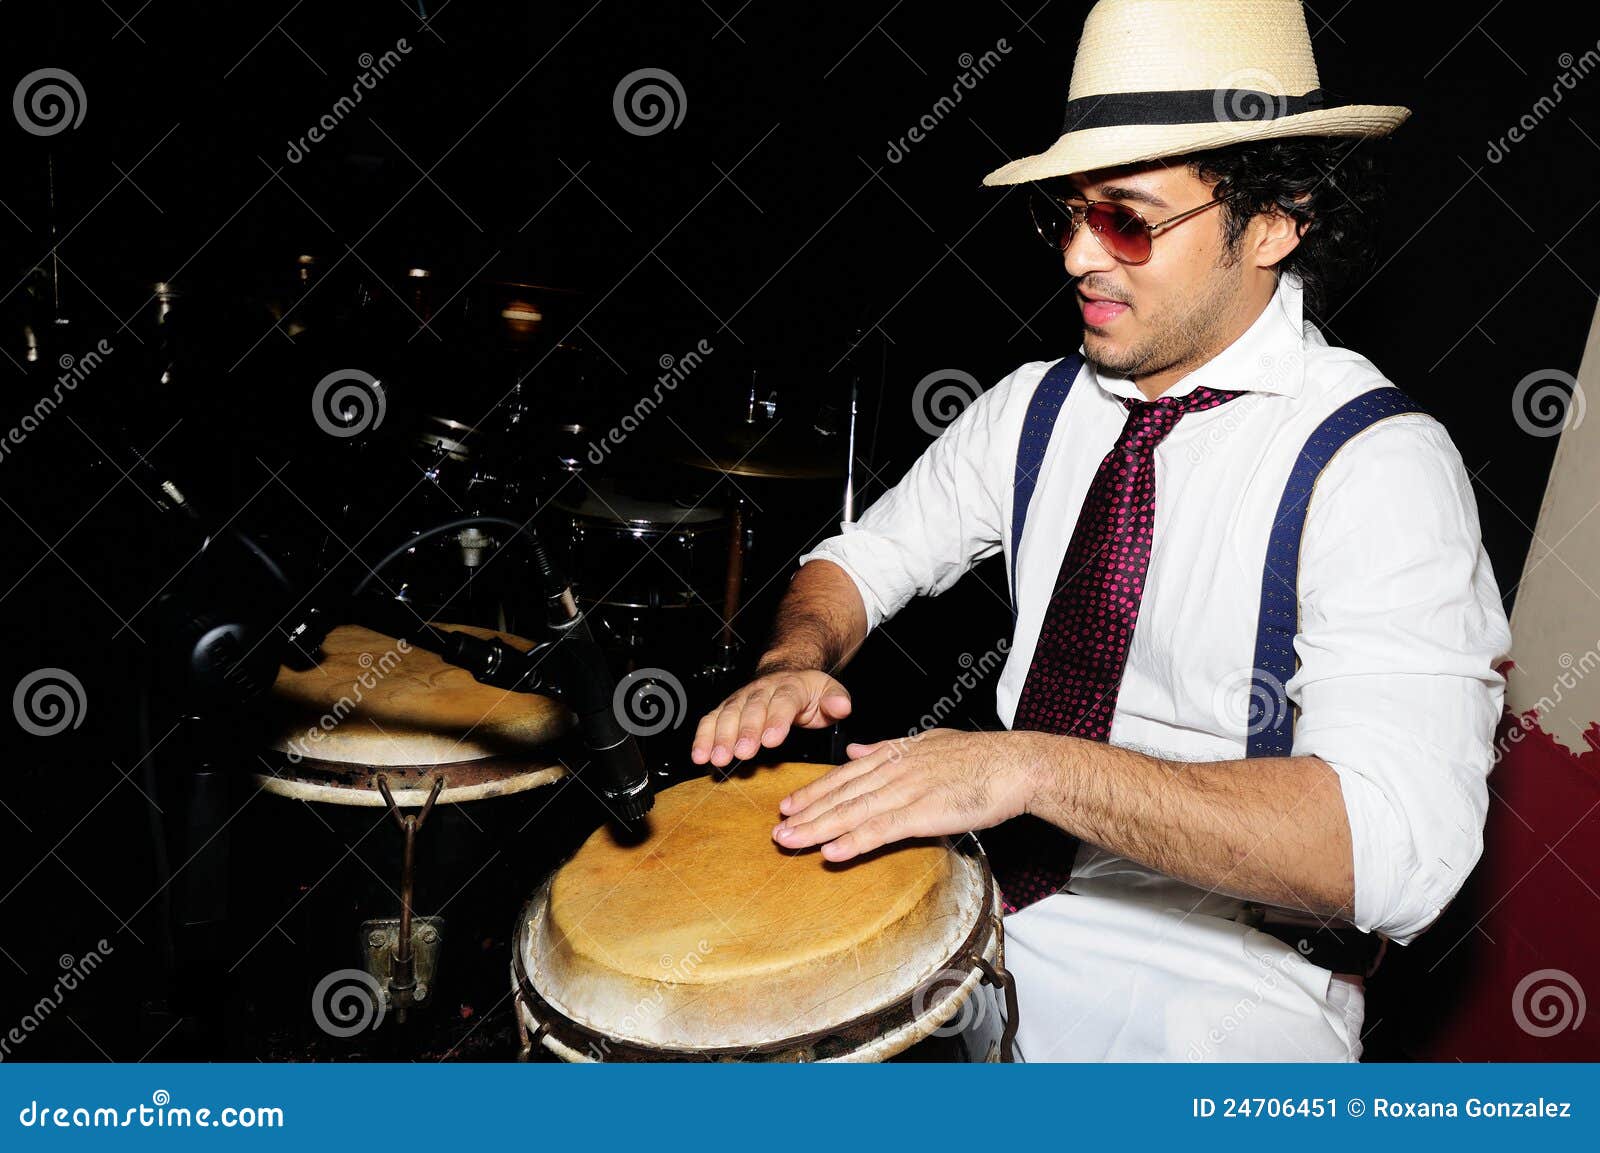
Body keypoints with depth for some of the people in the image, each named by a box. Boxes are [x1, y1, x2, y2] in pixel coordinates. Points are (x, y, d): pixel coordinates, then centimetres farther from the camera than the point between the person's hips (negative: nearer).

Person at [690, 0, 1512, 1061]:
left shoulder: (1377, 465, -16)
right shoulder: (1041, 406, 3)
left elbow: (1401, 850, -28)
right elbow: (865, 557, 10)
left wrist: (1036, 765, -35)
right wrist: (796, 661, -13)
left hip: (1214, 973, -5)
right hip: (1001, 888, 6)